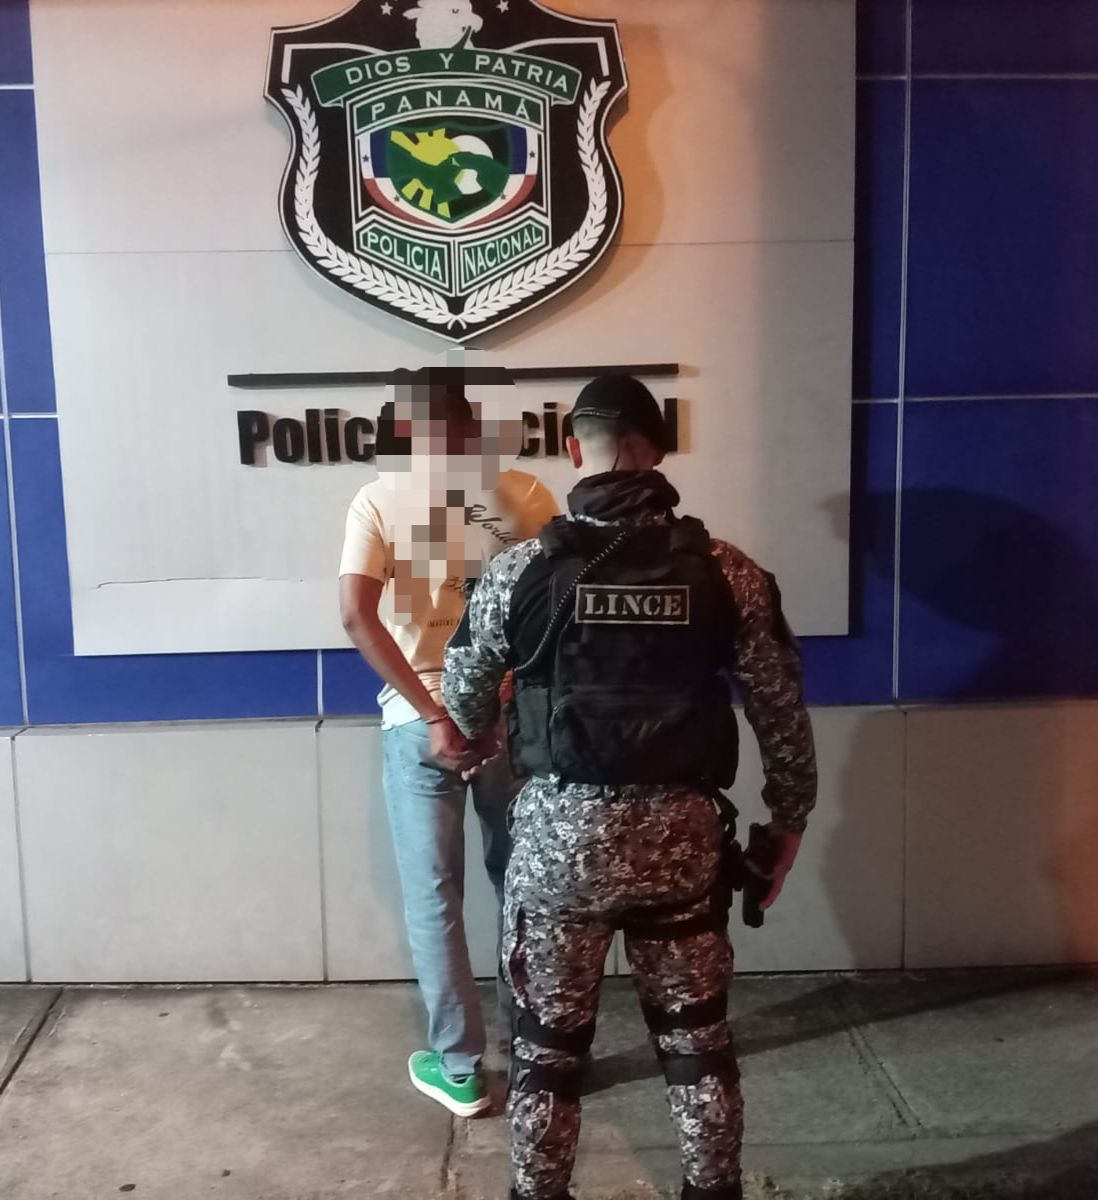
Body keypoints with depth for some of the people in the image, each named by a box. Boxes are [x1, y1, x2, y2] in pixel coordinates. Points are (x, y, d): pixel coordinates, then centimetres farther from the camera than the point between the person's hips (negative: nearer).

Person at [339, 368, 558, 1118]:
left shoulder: (377, 499, -4)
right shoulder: (519, 492, -2)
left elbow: (357, 616, -16)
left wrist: (433, 715, -16)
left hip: (418, 723, -1)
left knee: (434, 899, 12)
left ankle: (459, 1070, 22)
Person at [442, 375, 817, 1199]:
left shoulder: (520, 570, -6)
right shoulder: (728, 573, -4)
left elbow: (464, 705, 6)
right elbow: (782, 712, 1)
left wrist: (472, 748, 29)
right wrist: (790, 818, 15)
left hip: (558, 831, -1)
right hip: (681, 833, 1)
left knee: (548, 1039, 16)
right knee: (697, 1036, 18)